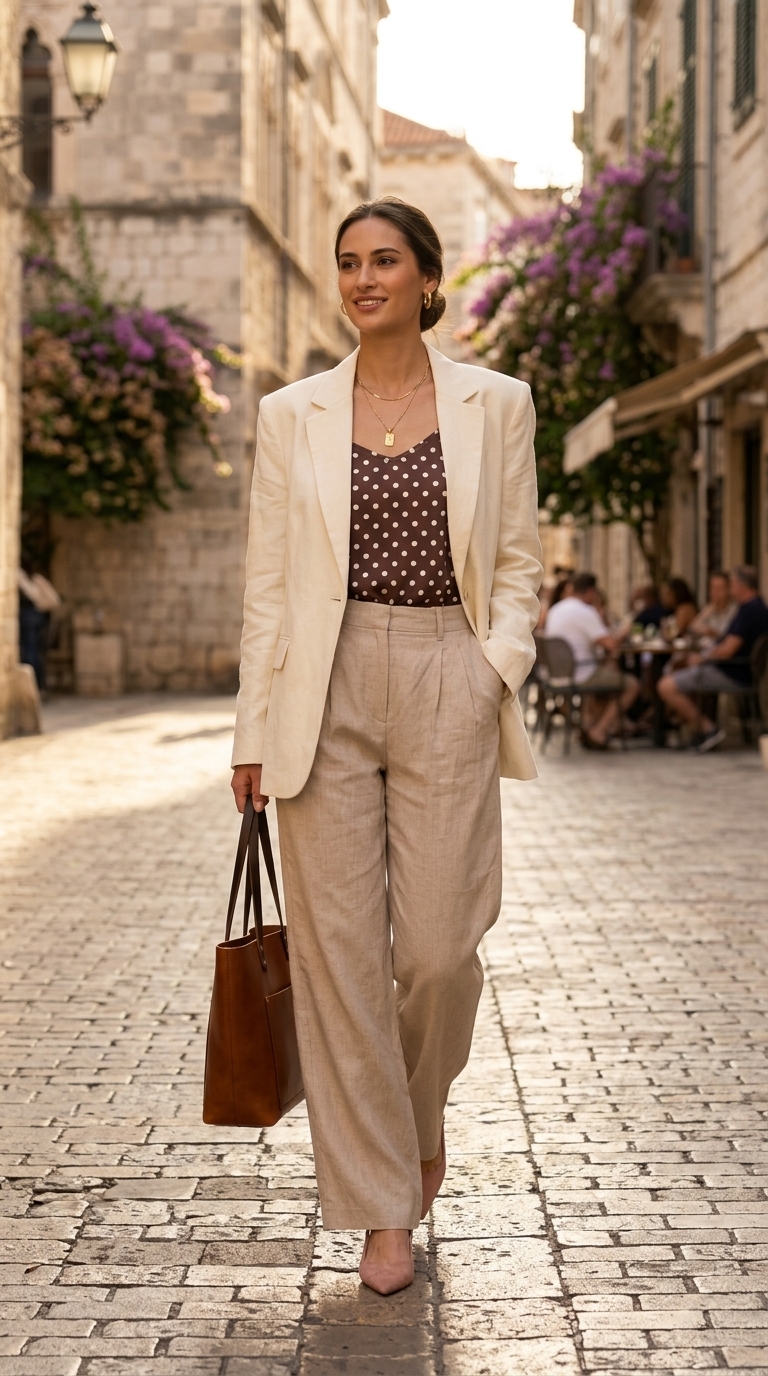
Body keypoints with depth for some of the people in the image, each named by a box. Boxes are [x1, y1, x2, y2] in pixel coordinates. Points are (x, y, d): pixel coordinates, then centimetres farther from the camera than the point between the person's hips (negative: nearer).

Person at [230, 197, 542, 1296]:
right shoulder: (292, 415, 7)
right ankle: (382, 1205, 11)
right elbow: (267, 582, 6)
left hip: (446, 689, 0)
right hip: (327, 693, 1)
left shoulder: (495, 404, 7)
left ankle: (421, 1107, 32)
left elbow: (519, 563, 10)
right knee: (340, 950, -1)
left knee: (440, 947, -3)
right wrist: (255, 732, 2)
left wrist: (497, 671, -7)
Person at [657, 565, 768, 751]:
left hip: (733, 674, -11)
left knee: (667, 687, -15)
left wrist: (702, 658, -7)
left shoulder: (748, 610, -21)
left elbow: (727, 651, -25)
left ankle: (707, 728, -8)